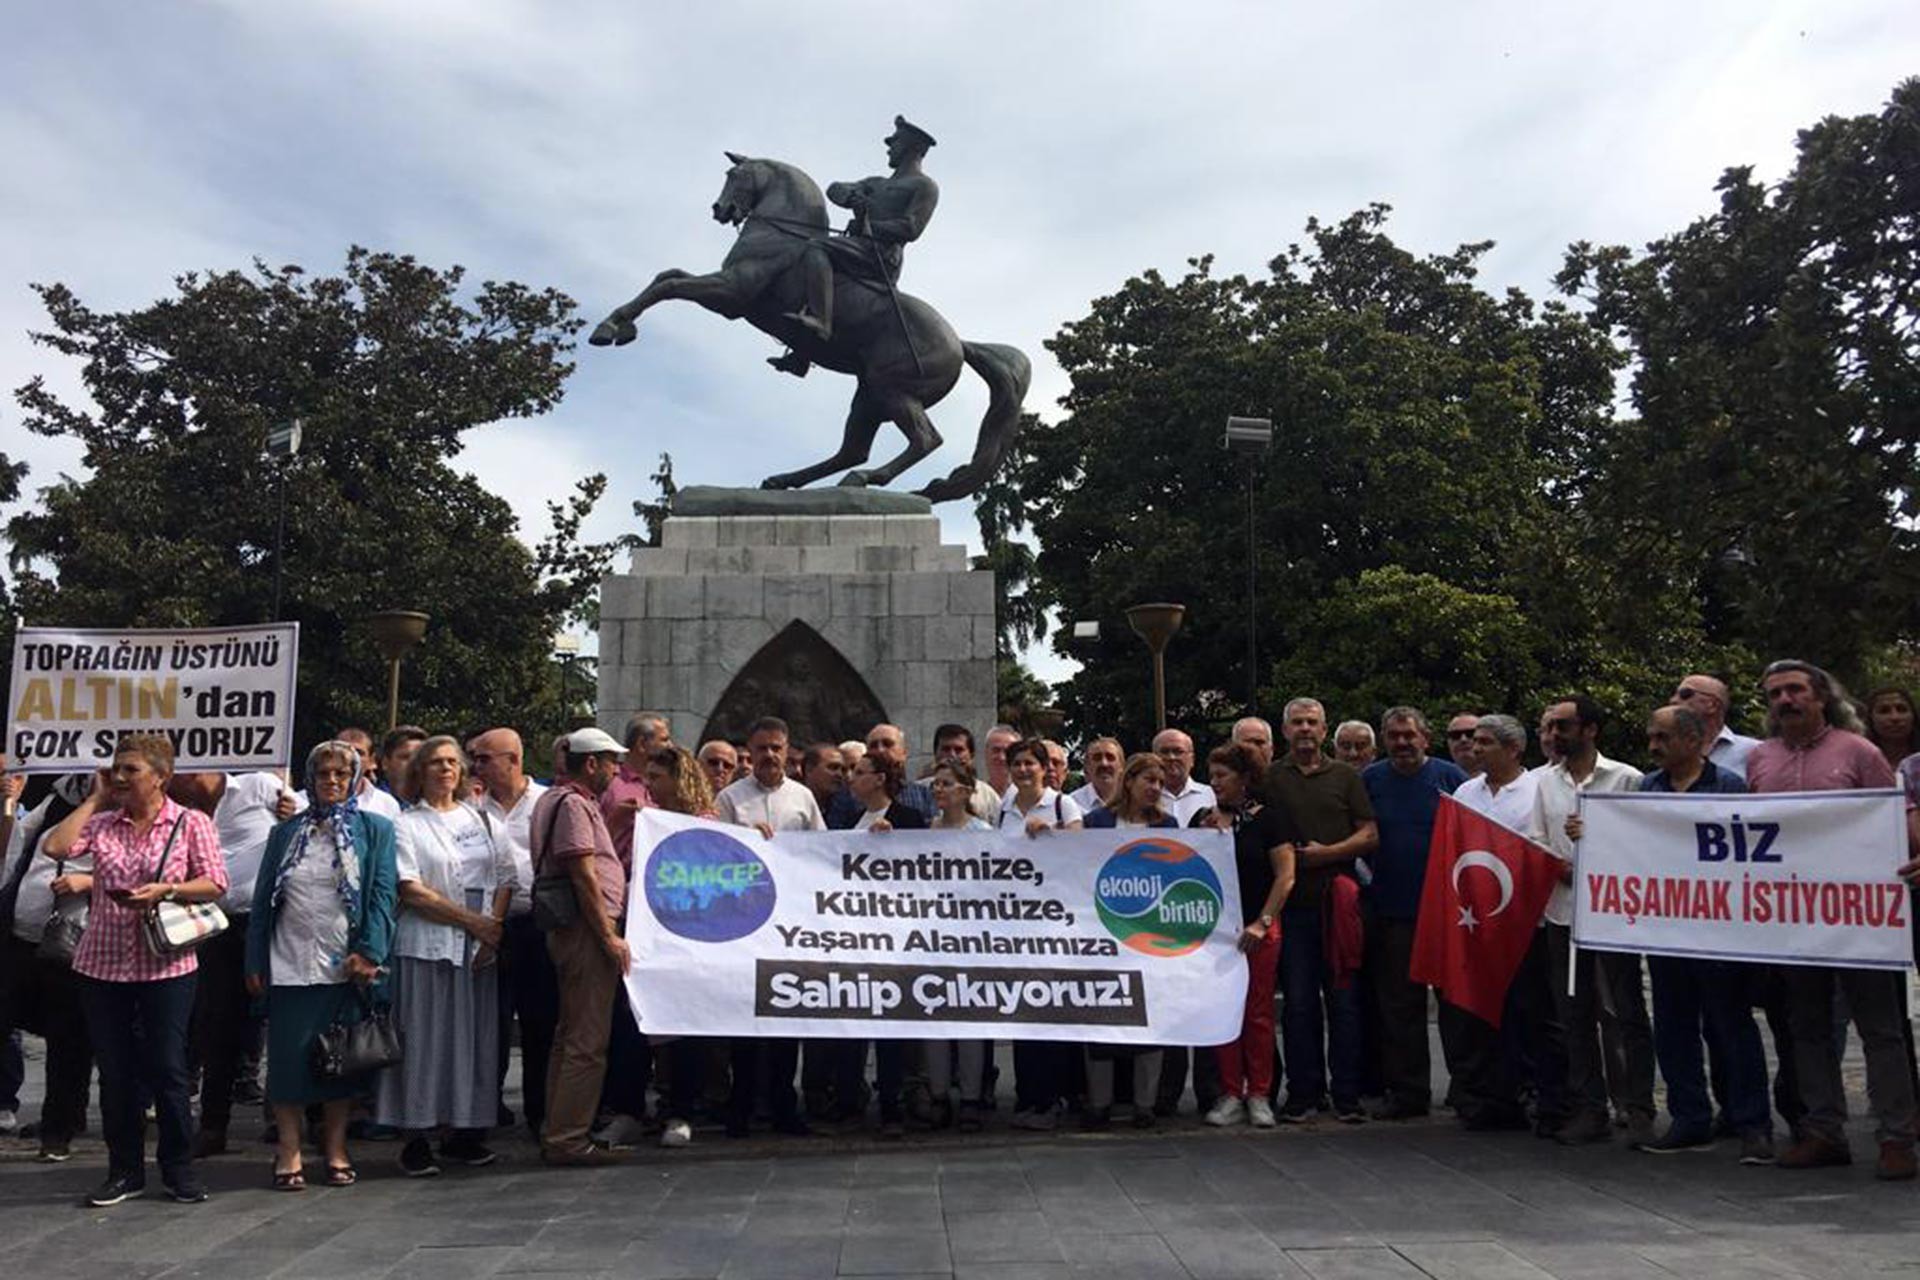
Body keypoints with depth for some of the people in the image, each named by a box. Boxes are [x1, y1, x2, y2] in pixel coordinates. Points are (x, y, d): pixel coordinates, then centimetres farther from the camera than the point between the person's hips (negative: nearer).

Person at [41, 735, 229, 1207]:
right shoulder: (102, 823, 9)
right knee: (114, 1071, 10)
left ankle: (178, 1168, 15)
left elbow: (215, 884, -4)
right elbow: (54, 847, -7)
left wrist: (164, 890, -18)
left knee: (167, 1068, 1)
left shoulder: (192, 823, 0)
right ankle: (124, 1171, 23)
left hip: (166, 965, -3)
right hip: (102, 963, 4)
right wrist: (94, 799, 0)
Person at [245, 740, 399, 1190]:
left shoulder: (375, 831, 5)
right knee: (289, 1059, 2)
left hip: (347, 967, -1)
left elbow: (384, 894, -2)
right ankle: (288, 1153, 14)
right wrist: (255, 963, 4)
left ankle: (336, 1151, 18)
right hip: (290, 966, 1)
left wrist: (369, 953, -12)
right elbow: (262, 900, 10)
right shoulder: (285, 832, 11)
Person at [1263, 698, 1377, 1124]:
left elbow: (1370, 835, 5)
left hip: (1338, 903, 0)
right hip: (1292, 905, 0)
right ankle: (1303, 1092, 11)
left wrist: (1326, 853, -7)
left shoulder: (1345, 777, 10)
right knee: (1297, 1001, 3)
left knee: (1344, 1000, 2)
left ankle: (1347, 1093, 10)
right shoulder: (1270, 778, 9)